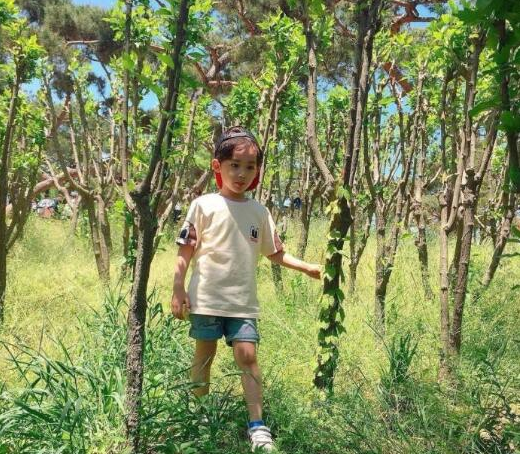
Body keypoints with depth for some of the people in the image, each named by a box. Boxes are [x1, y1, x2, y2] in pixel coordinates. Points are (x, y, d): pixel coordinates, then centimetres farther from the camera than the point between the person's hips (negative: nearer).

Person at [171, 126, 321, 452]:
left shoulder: (260, 212, 6)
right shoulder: (204, 206, -5)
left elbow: (275, 253, 12)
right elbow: (186, 251, -4)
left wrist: (307, 267, 1)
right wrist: (178, 289, -8)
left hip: (243, 302, 2)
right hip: (206, 298, -2)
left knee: (248, 355, -4)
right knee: (205, 356, 11)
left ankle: (257, 426, 2)